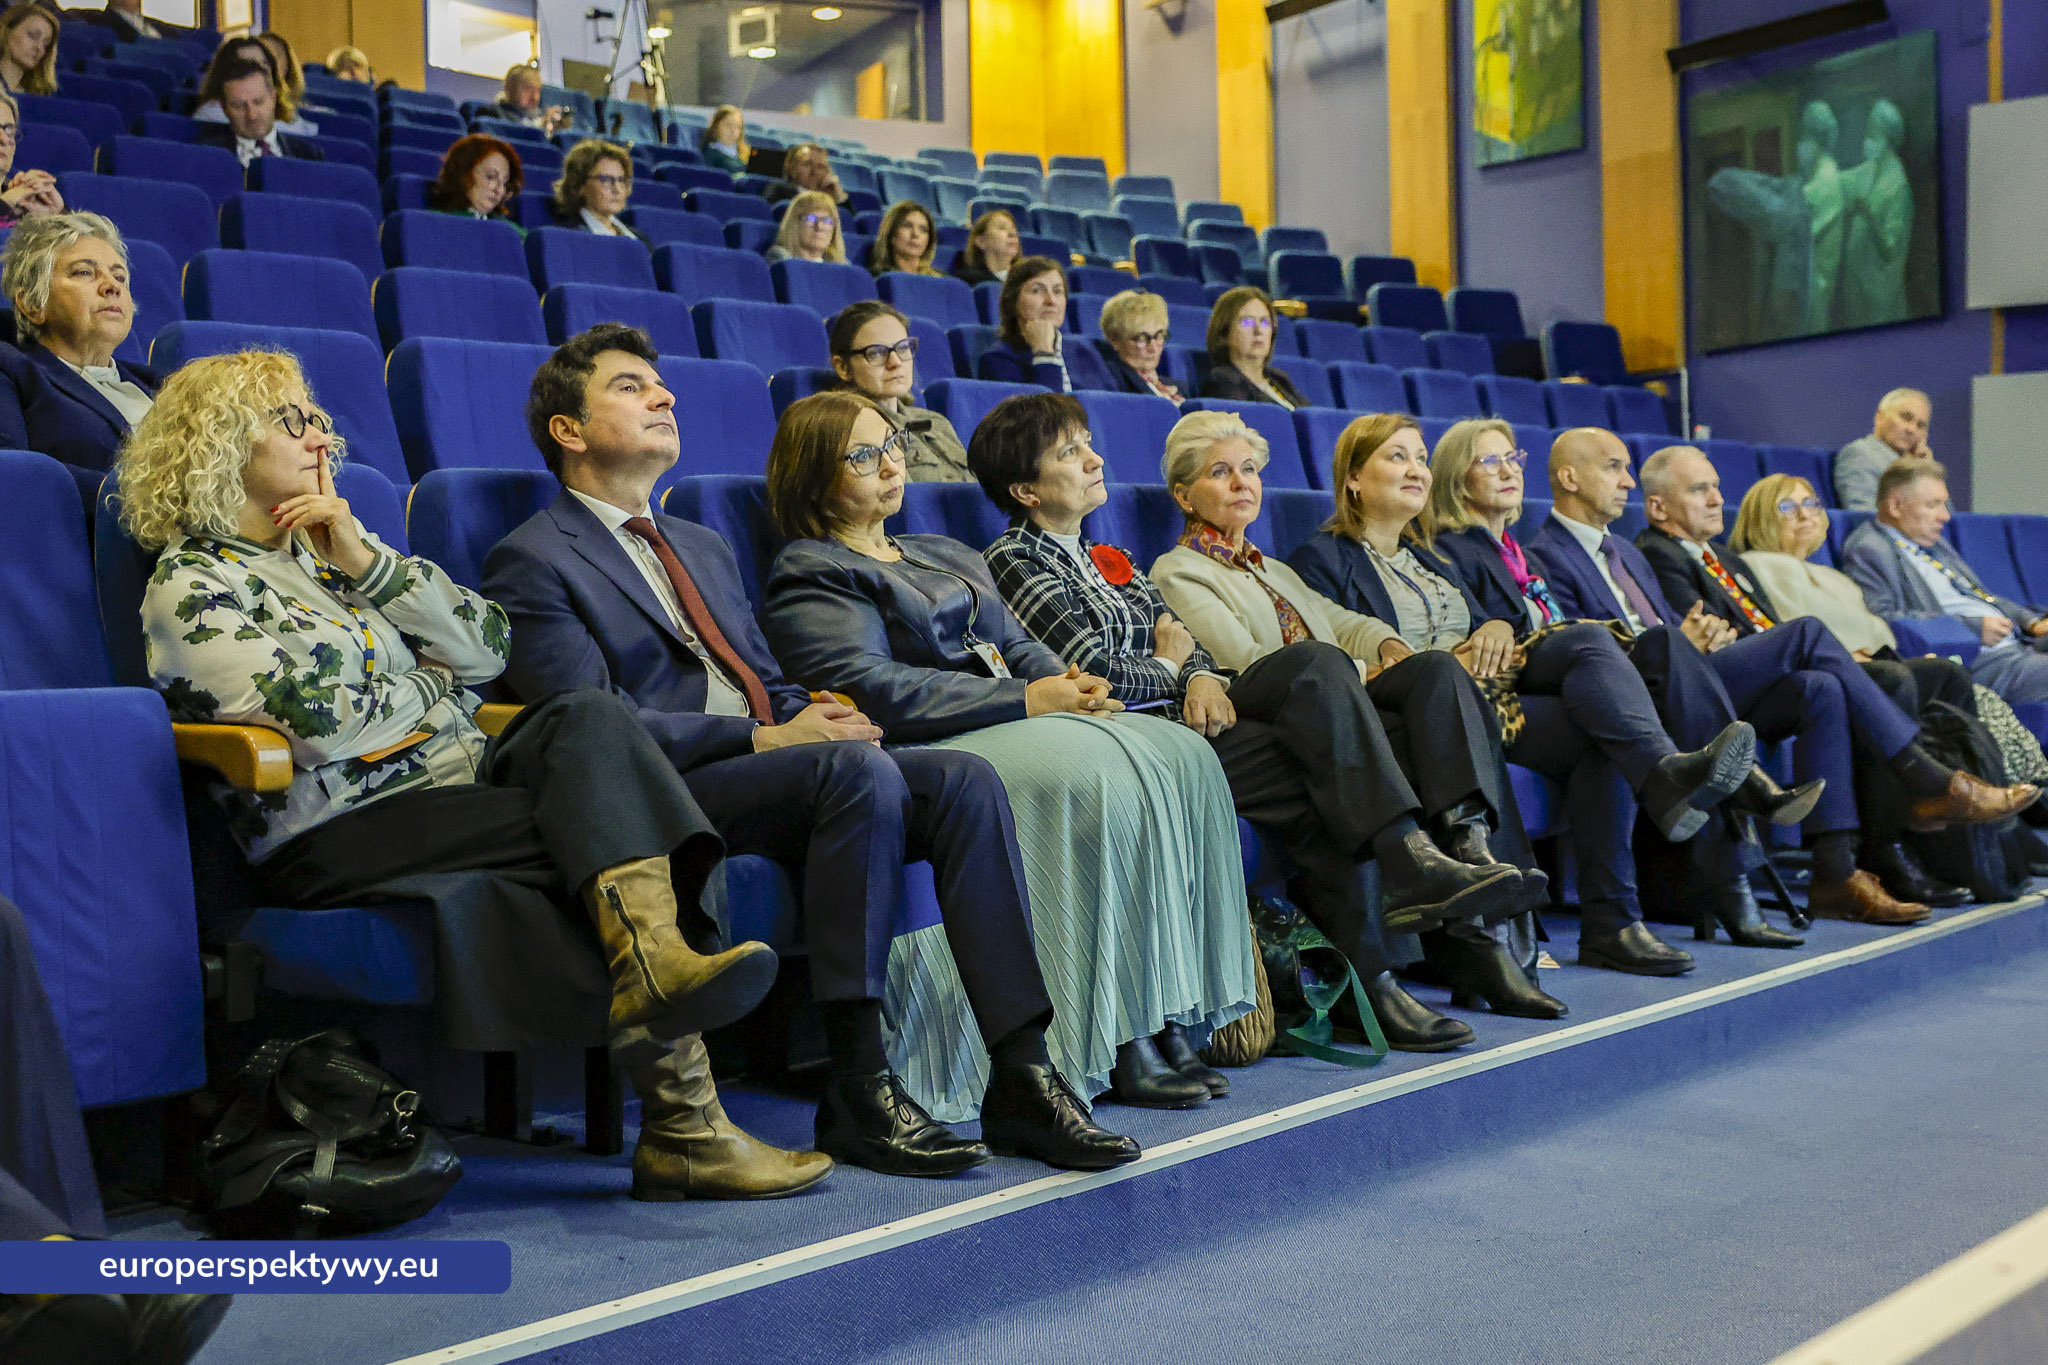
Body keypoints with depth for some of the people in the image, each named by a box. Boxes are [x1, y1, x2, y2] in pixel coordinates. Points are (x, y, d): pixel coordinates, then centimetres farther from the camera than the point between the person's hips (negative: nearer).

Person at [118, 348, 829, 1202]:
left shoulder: (329, 551, 24)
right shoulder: (190, 585, 1)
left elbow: (487, 649, 12)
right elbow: (320, 720, -14)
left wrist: (368, 562, 3)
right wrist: (436, 688, 3)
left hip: (460, 787, 6)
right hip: (341, 834, -6)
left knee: (585, 718, -24)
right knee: (596, 819, -26)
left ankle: (658, 961, -45)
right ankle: (684, 1126, -32)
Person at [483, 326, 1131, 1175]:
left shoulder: (706, 549, 29)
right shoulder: (532, 561, 3)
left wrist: (819, 716, 0)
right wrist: (764, 740, -16)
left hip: (768, 762, 7)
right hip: (666, 792, -7)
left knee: (963, 778, -19)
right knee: (861, 773, -33)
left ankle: (1023, 1069, -24)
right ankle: (859, 1091, -29)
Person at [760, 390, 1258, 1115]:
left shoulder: (947, 556, 29)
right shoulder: (808, 574, 2)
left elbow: (1017, 645, 23)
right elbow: (871, 688, -12)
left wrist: (1069, 683, -2)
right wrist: (1026, 700, -15)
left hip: (1018, 721, 8)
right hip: (925, 751, -8)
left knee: (1180, 754, -15)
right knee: (1094, 776, -32)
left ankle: (1167, 1020, -20)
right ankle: (1115, 1047, -27)